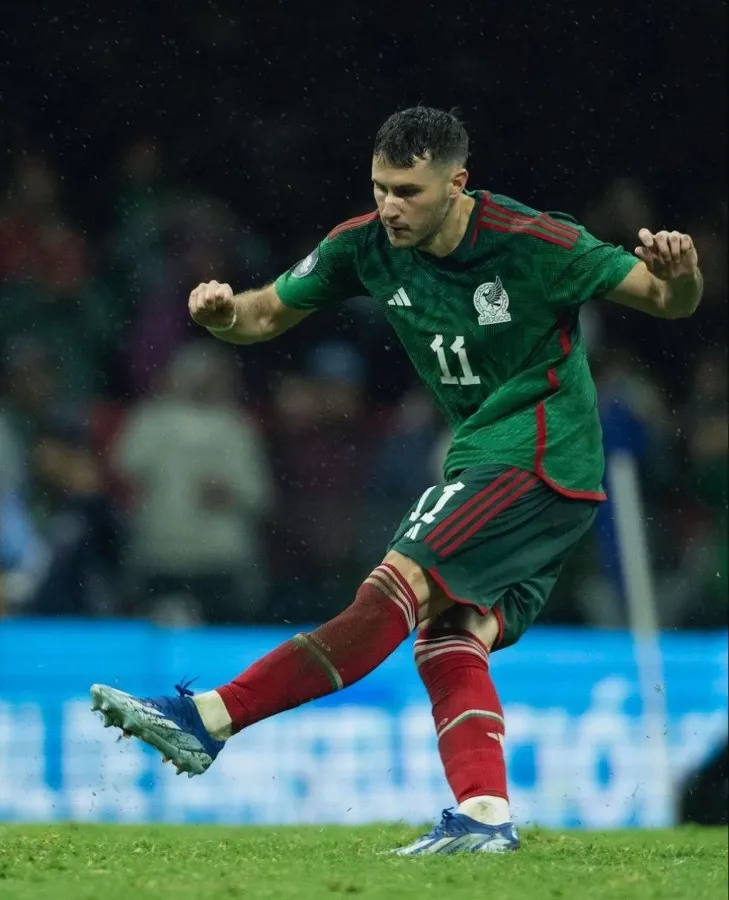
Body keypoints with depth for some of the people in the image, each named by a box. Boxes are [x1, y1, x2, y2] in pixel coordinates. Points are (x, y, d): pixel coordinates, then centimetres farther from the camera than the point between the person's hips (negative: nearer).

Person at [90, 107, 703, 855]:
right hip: (484, 462, 8)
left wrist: (679, 275, -34)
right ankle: (484, 816, -6)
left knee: (396, 589, -18)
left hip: (538, 464, -8)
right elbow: (267, 315, 7)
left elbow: (668, 303, -10)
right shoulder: (367, 246, -2)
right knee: (449, 639, -4)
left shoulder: (534, 243, -18)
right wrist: (223, 313, -16)